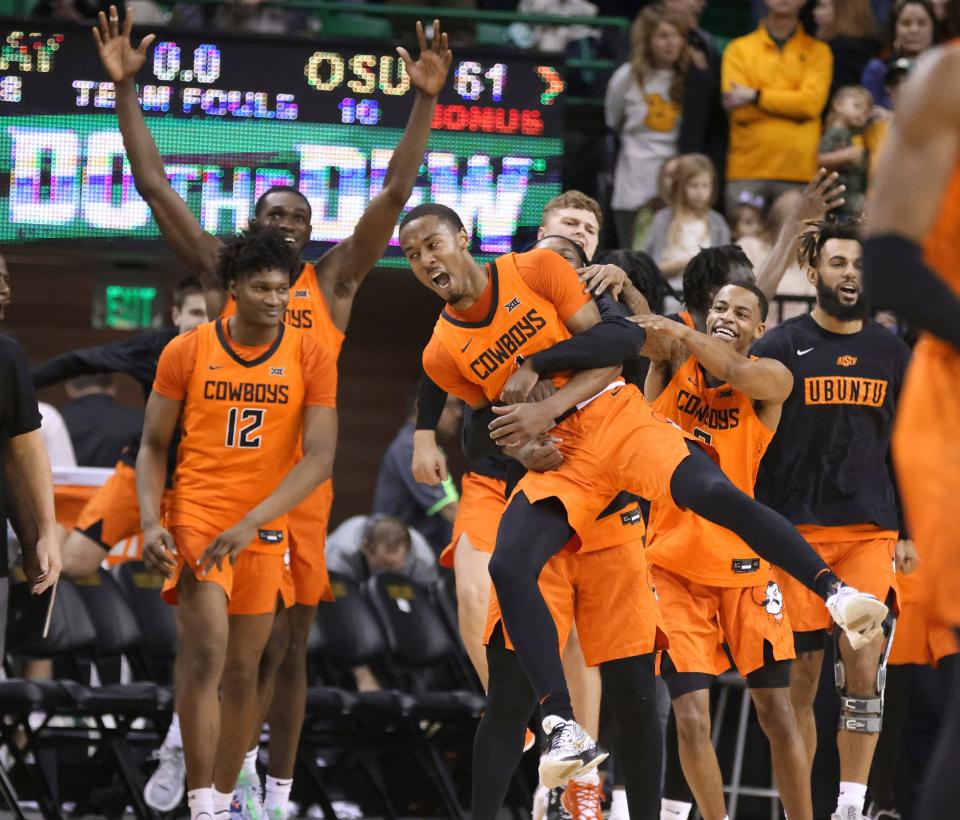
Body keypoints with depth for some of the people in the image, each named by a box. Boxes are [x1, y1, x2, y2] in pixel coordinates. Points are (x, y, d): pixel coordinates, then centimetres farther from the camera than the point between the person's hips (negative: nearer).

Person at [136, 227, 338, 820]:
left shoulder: (312, 358, -3)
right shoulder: (187, 352, -2)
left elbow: (319, 458, -9)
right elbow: (153, 445, 5)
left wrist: (252, 523, -19)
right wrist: (150, 522, -10)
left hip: (265, 530, 2)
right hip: (196, 518, -2)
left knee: (243, 670, 8)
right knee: (206, 653, -17)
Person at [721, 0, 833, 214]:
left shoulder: (817, 51, 10)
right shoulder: (739, 49, 10)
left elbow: (811, 102, -6)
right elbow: (739, 111, -2)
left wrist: (755, 96, -9)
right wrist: (790, 104, -3)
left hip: (799, 172, 0)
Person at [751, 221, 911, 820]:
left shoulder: (891, 353, 11)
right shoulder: (779, 348, 1)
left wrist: (907, 533, 12)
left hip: (871, 532, 2)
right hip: (796, 530, -2)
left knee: (864, 662, -11)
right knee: (802, 674, 0)